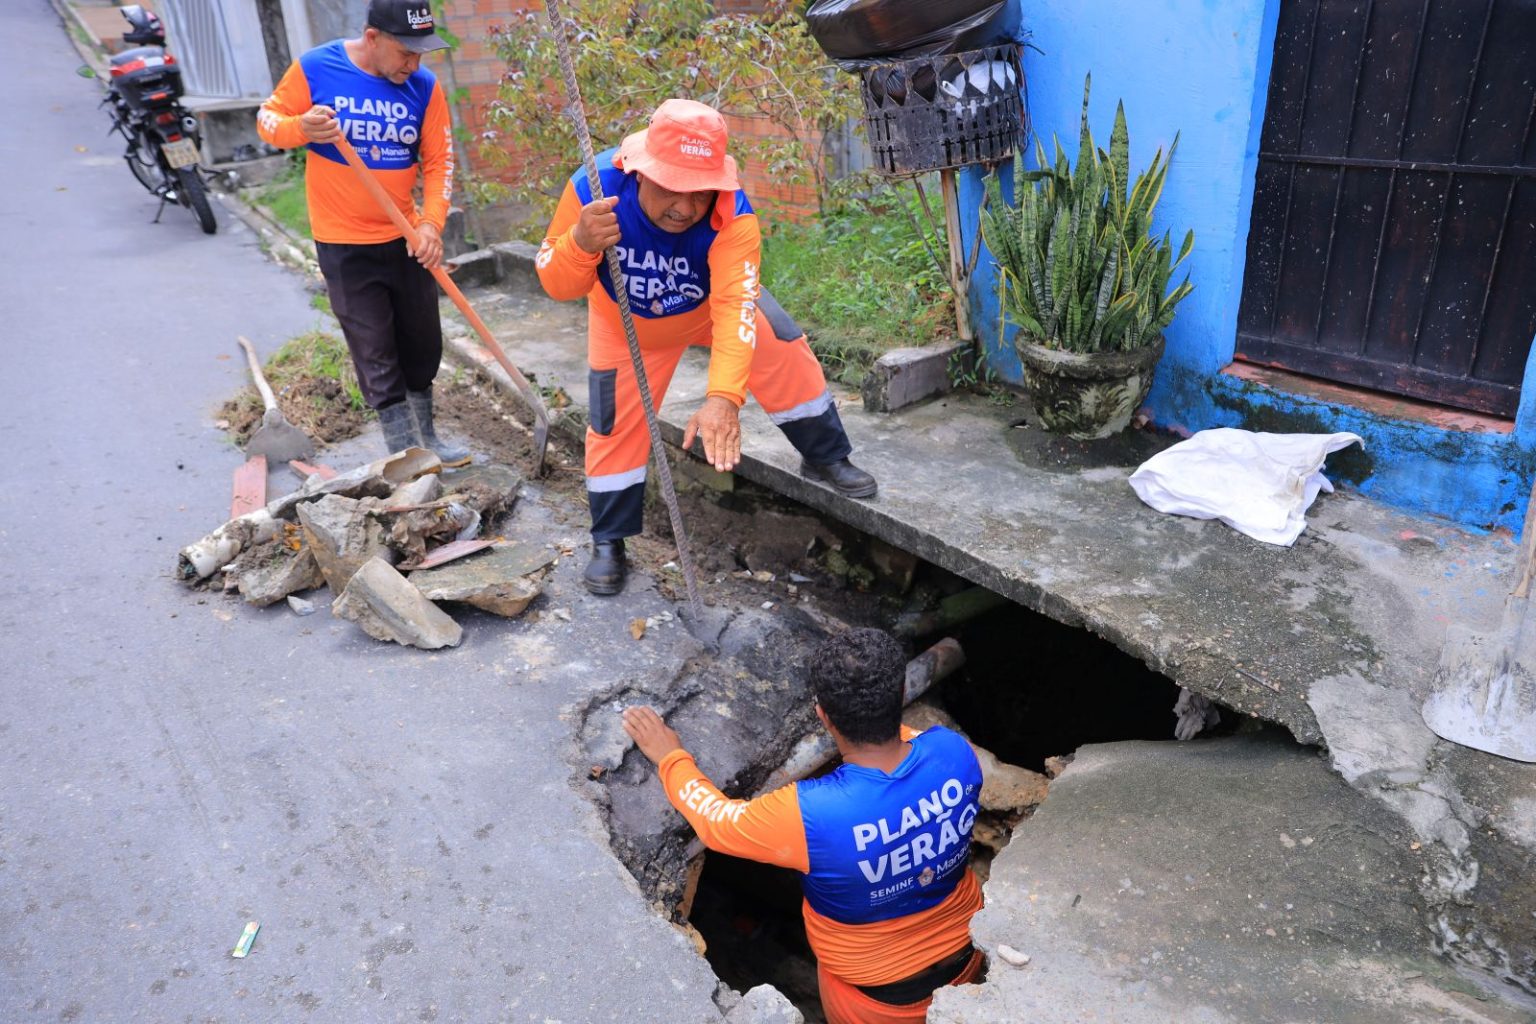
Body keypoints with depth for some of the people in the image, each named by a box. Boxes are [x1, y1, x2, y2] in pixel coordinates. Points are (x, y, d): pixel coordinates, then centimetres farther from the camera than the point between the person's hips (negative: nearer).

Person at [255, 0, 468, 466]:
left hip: (406, 238, 3)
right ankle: (405, 455, 8)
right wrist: (302, 128, -24)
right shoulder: (315, 68, -11)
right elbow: (268, 119, -1)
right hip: (344, 244, -3)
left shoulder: (424, 85, -6)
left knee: (423, 343, 13)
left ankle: (427, 437, 30)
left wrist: (431, 222, -18)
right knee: (376, 355, 1)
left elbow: (438, 161, -3)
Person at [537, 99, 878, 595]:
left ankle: (825, 456, 9)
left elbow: (734, 306, -49)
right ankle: (608, 541, 20)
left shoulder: (732, 213, -39)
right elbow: (556, 285, -27)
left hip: (716, 299, 0)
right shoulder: (594, 188, -35)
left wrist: (723, 396, -64)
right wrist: (580, 245, -50)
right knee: (614, 423, 0)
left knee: (786, 352, -17)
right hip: (627, 321, 0)